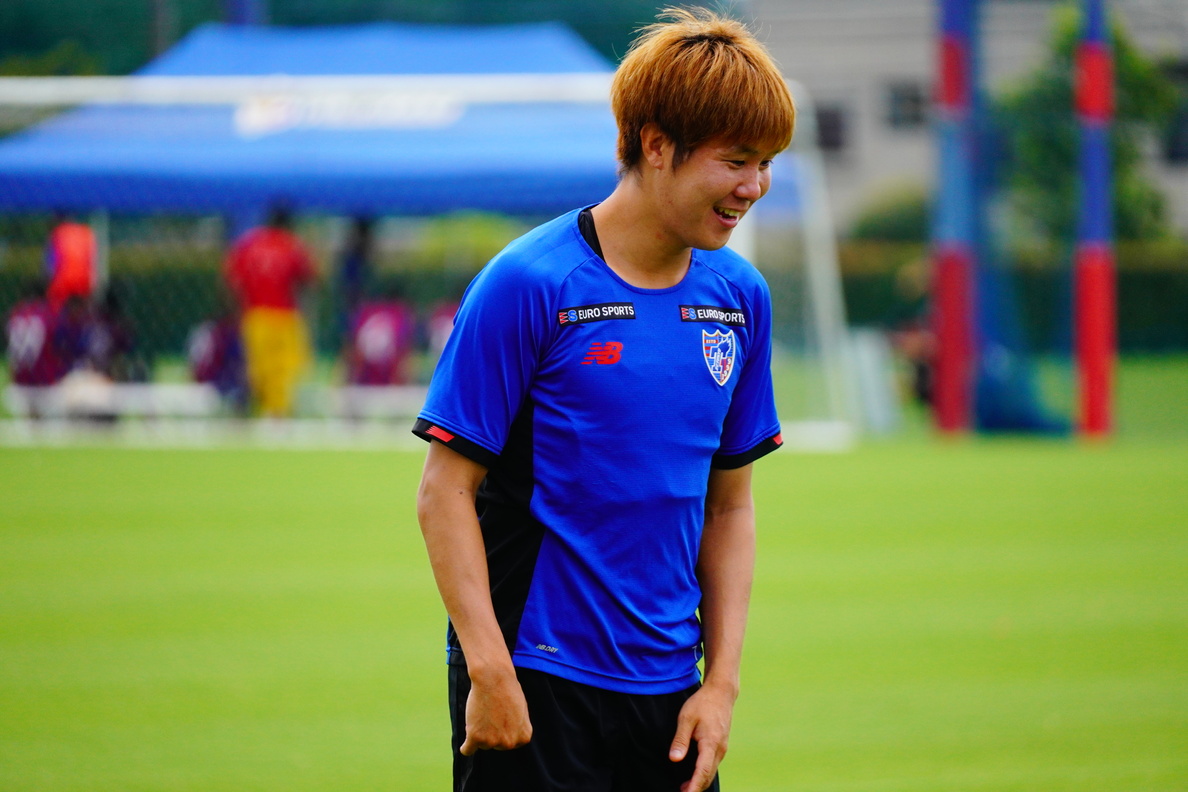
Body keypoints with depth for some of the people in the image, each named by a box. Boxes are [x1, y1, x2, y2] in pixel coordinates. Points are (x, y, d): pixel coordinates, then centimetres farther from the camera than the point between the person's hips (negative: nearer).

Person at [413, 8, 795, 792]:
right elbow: (446, 491, -9)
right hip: (536, 683, -5)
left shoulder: (740, 295, 7)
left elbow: (729, 504, 14)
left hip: (669, 690, 5)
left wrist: (722, 680, 5)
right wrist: (489, 671, -15)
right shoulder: (528, 285, -9)